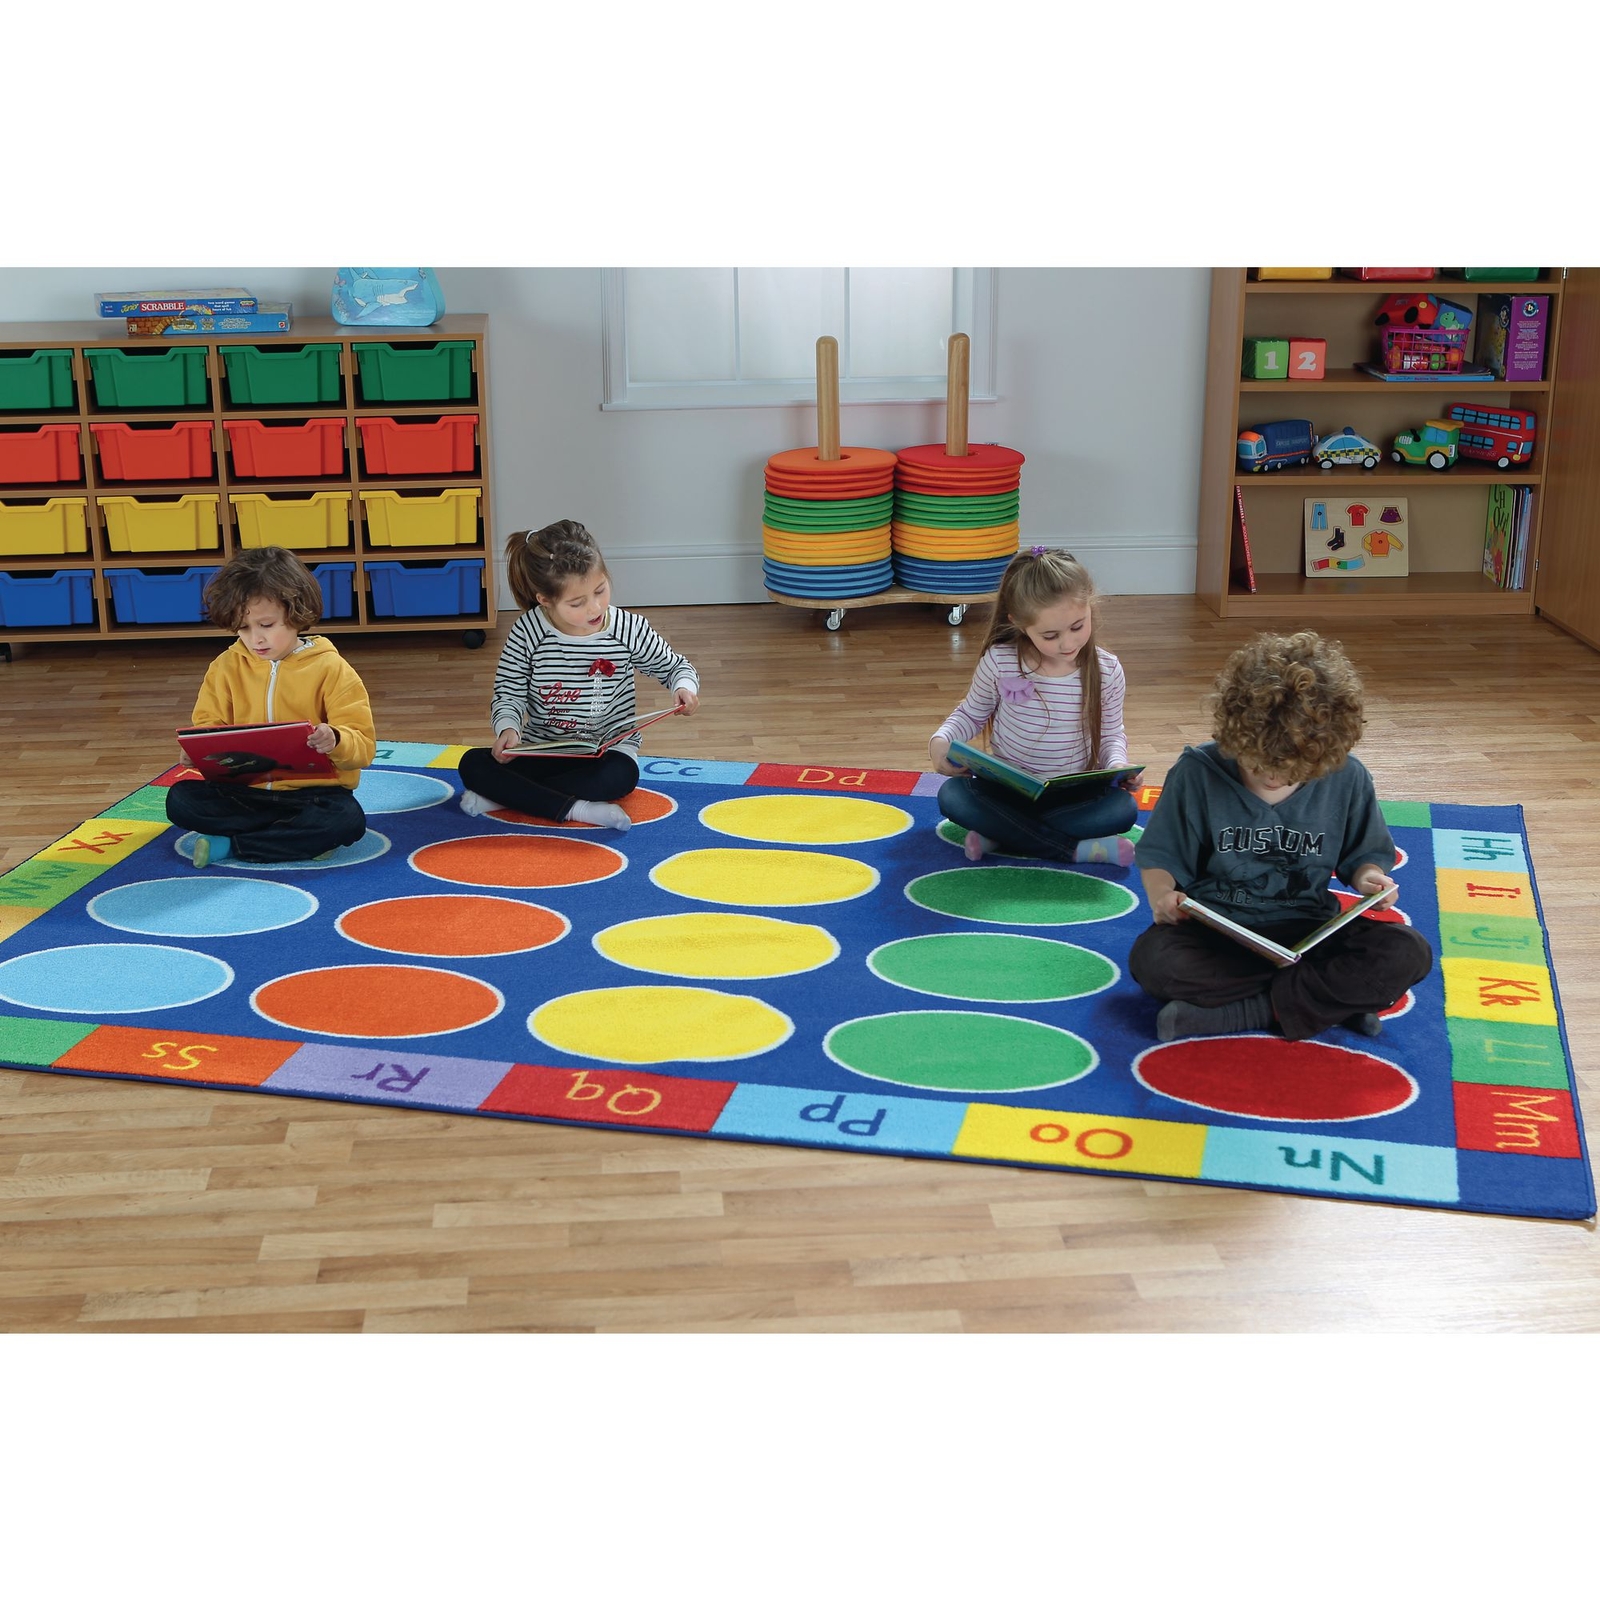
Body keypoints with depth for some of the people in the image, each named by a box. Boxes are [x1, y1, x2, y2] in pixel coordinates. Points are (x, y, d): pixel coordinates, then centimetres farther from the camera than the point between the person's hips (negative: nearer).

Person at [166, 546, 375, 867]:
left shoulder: (331, 669, -4)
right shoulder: (226, 668, 7)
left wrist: (334, 740, -33)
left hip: (313, 792, -3)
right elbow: (206, 726, 7)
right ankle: (303, 838, -20)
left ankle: (228, 844, -21)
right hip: (244, 791, 3)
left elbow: (362, 746, -9)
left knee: (348, 819, -33)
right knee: (180, 799, -20)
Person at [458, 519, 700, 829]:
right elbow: (508, 695, -4)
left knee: (621, 776, -37)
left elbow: (673, 666, 5)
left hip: (608, 750, -1)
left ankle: (506, 795, -23)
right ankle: (574, 808, -33)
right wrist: (508, 728, -26)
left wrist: (684, 687, -18)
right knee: (473, 765, -22)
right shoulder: (528, 633, -12)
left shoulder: (630, 630, -11)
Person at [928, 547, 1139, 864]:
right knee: (952, 797, -30)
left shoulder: (1106, 670, -9)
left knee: (1122, 808, -29)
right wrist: (941, 740, -16)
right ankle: (1074, 848, -32)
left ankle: (1000, 833, -26)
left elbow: (1110, 733, 5)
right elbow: (971, 714, 5)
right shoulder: (999, 661, -12)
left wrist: (1118, 765, -18)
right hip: (1005, 789, 0)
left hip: (1074, 795, 0)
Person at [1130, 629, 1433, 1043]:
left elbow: (1365, 853, 12)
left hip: (1308, 929, 2)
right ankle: (1339, 997, -27)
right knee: (1150, 959, -35)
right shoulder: (1198, 773, -7)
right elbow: (1159, 854, 0)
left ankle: (1229, 1014, -25)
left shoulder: (1347, 779, -3)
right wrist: (1162, 895, -21)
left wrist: (1369, 877, -11)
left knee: (1408, 954, -25)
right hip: (1216, 928, -1)